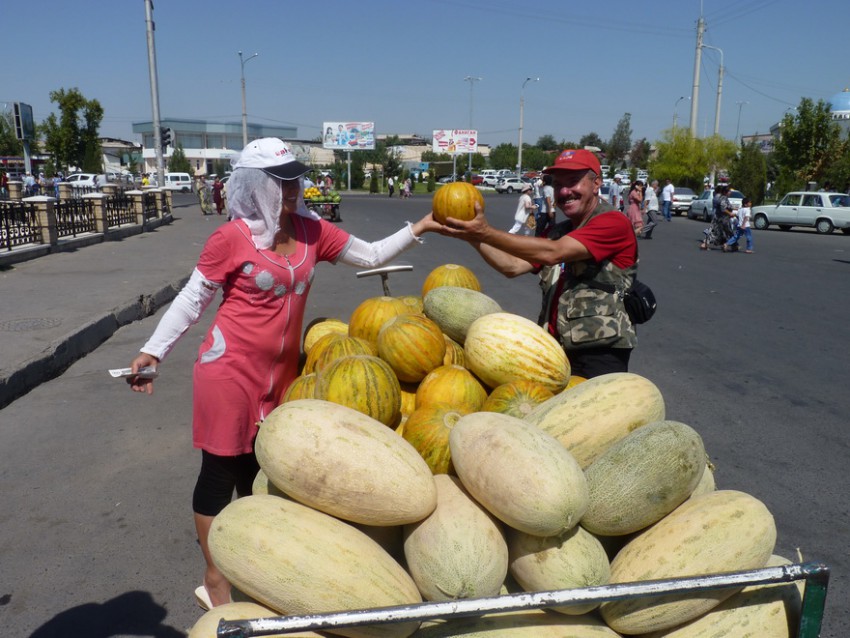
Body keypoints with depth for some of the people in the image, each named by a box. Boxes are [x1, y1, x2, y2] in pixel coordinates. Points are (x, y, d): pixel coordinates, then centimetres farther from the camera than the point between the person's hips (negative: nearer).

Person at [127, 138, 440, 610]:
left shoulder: (312, 231, 2)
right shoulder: (232, 238, -12)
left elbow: (371, 255, 8)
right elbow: (193, 298, -5)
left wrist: (419, 228, 1)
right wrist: (153, 350, -9)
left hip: (281, 372, 6)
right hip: (231, 370, -5)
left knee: (259, 470, 17)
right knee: (221, 470, 5)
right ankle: (215, 580, 22)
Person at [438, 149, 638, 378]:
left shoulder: (614, 222, -10)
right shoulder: (558, 232, 16)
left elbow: (552, 253, -22)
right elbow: (513, 266, 5)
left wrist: (486, 232, -24)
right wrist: (473, 237, -9)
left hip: (599, 355, -7)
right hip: (556, 349, 7)